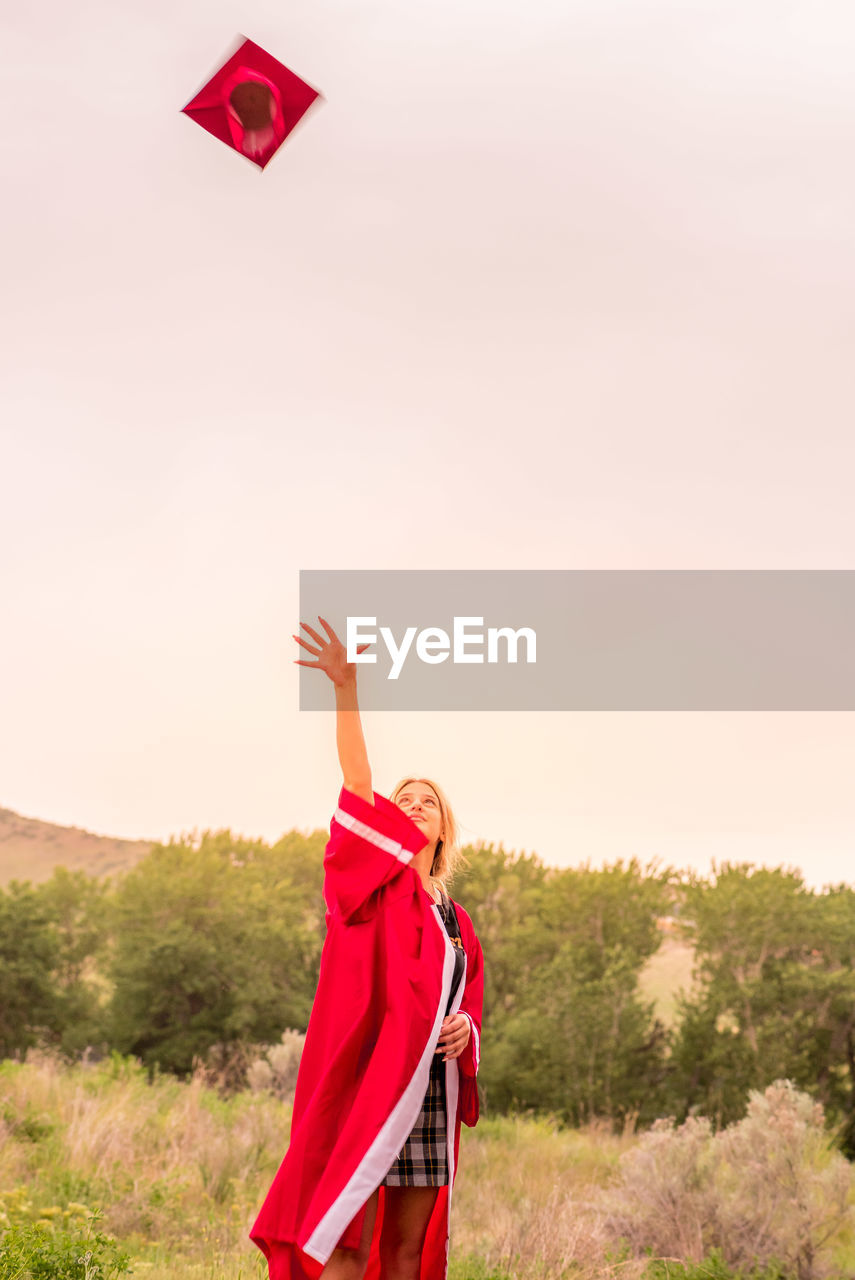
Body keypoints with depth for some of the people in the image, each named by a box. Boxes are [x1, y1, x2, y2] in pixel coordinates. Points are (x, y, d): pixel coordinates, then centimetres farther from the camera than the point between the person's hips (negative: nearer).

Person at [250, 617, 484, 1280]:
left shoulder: (457, 923, 20)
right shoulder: (374, 882, 6)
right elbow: (358, 787, -9)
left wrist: (464, 1028, -4)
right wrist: (347, 689, -22)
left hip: (433, 1087, 5)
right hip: (367, 1076, -5)